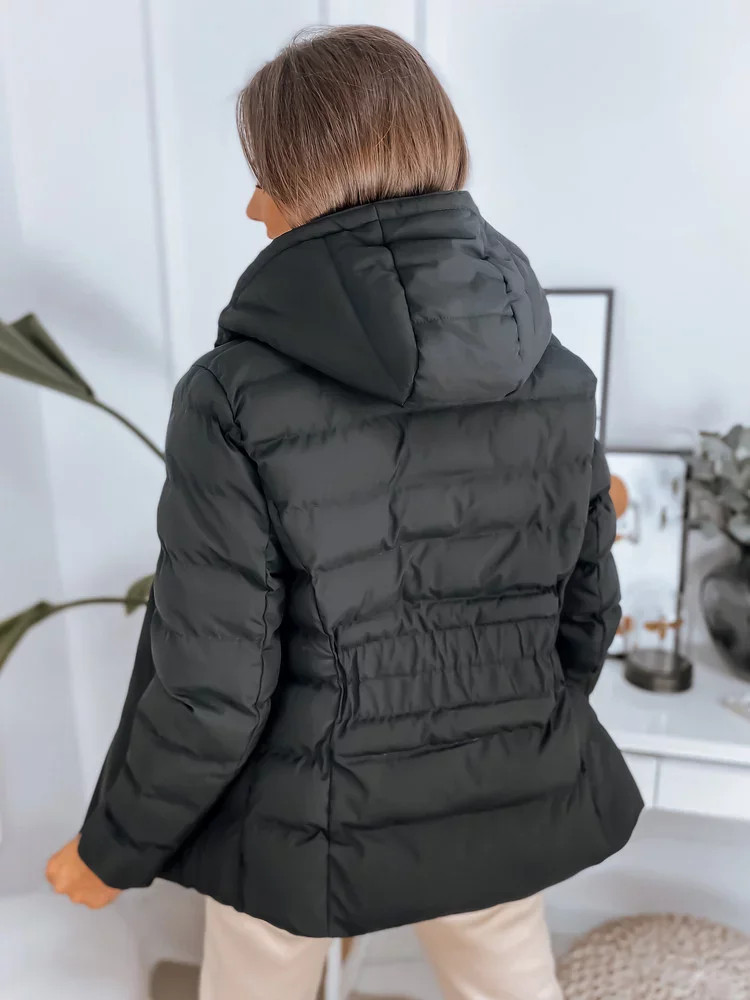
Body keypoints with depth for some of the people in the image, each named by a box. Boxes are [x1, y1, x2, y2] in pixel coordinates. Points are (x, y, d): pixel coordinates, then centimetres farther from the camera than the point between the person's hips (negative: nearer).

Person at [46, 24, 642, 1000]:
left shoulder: (236, 397, -24)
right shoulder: (558, 378, -10)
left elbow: (208, 691, -20)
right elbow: (587, 610, 0)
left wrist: (113, 851, -1)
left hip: (312, 820, -3)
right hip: (508, 803, 4)